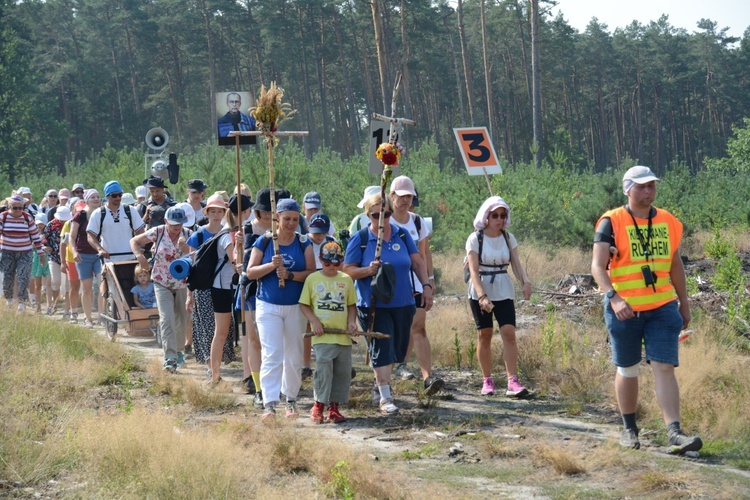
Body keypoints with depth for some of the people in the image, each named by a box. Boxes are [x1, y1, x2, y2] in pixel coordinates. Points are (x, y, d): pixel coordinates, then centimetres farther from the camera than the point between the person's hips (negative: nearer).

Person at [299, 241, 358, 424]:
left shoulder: (346, 280, 10)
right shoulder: (312, 279, 4)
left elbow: (352, 305, 16)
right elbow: (304, 304, 5)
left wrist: (352, 321, -2)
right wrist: (314, 321, -9)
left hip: (343, 336, 3)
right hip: (322, 335, -3)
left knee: (343, 372, 3)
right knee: (324, 369, -11)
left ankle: (334, 407, 14)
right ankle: (318, 405, 2)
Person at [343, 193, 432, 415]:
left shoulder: (401, 234, 6)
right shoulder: (360, 239, -4)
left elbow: (417, 262, 9)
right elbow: (347, 270, -5)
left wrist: (426, 286, 0)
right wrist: (368, 270, -22)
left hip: (403, 303, 4)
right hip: (373, 305, -4)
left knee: (396, 349, 13)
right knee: (381, 349, -9)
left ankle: (380, 382, 36)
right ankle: (385, 398, -6)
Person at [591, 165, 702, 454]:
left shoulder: (668, 222, 7)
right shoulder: (612, 222, -8)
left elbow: (675, 265, 18)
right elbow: (598, 267, -16)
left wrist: (684, 303, 18)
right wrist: (613, 297, -30)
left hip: (662, 308, 3)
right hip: (624, 310, -3)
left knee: (664, 368, -7)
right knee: (627, 370, 9)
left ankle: (675, 434, -13)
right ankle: (629, 429, 25)